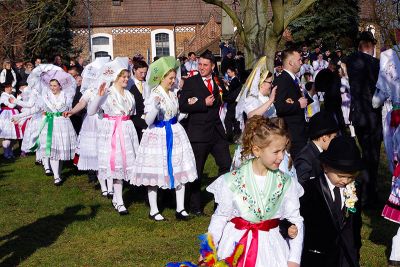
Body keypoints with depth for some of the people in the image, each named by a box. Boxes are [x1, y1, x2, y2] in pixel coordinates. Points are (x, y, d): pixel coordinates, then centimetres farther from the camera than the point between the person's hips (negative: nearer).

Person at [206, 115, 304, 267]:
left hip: (272, 246, 1)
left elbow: (295, 220, -5)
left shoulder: (285, 183, -7)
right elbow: (221, 217, -3)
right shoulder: (232, 181, -11)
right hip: (236, 243, -1)